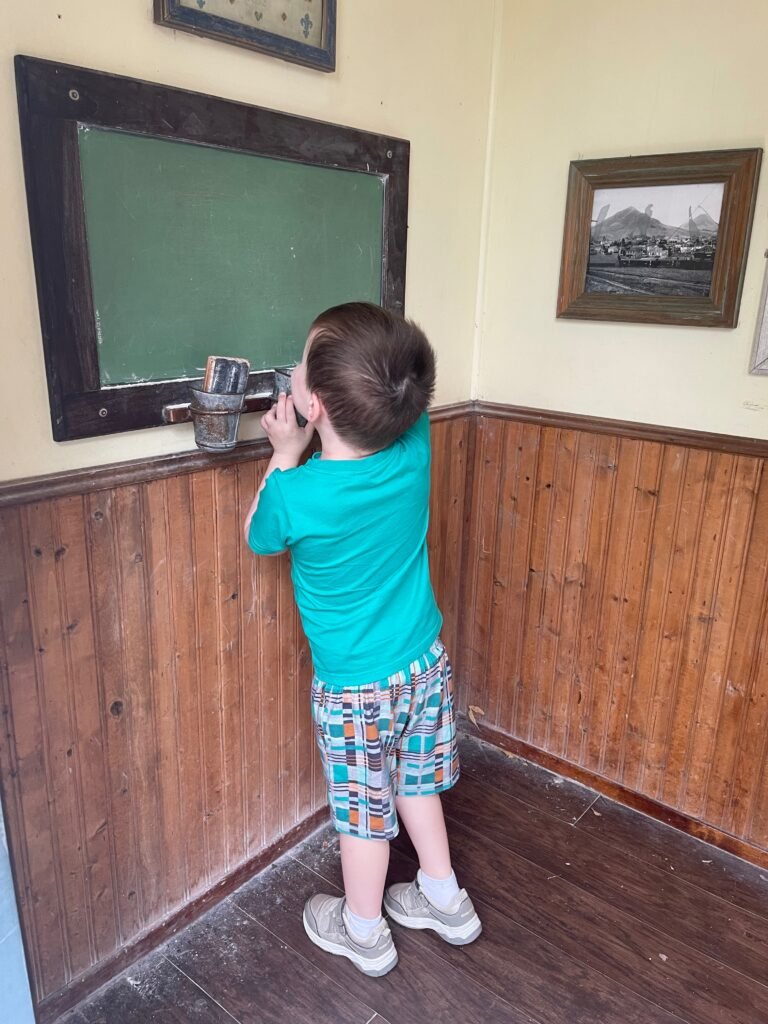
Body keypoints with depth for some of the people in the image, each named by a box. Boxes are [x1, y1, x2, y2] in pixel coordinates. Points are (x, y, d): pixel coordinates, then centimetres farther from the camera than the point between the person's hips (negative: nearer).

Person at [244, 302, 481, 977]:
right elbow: (404, 396, 9)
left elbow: (259, 538, -4)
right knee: (416, 785, 26)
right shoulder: (415, 444, -17)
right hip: (426, 662, 5)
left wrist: (286, 455, -5)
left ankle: (363, 933, 43)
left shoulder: (297, 494, -29)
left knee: (365, 811, 18)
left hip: (355, 687, -4)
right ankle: (447, 901, 47)